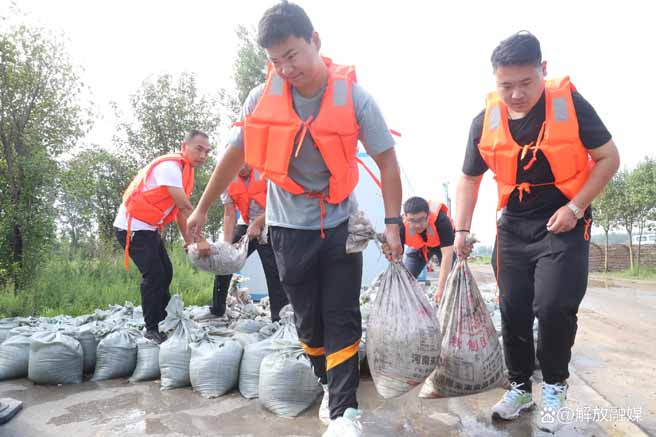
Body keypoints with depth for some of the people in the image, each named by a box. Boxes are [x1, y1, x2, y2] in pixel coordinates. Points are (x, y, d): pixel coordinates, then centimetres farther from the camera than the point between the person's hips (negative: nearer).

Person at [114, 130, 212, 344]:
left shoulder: (185, 170, 9)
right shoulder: (170, 166, -21)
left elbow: (180, 210, 11)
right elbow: (185, 208, -25)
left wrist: (189, 241, 6)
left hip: (149, 229, 10)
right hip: (132, 227, -10)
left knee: (165, 273, 11)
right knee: (154, 275, -12)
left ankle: (163, 322, 23)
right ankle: (152, 329, 0)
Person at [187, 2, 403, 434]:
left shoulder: (354, 96, -14)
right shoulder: (261, 98, -8)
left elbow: (387, 160, -8)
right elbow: (235, 156, 4)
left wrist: (393, 222, -12)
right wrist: (202, 208, 9)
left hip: (340, 224, -1)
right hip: (289, 227, 2)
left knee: (342, 317, -2)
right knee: (308, 318, 10)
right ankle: (330, 385, 33)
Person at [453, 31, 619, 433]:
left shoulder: (570, 104, -13)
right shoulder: (485, 122, -6)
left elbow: (609, 158, -5)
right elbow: (470, 178, 4)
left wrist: (574, 208, -15)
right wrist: (462, 229, -4)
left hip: (564, 223, -3)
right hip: (514, 226, 3)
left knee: (554, 306, -15)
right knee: (513, 311, 5)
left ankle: (555, 386, 14)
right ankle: (520, 387, 26)